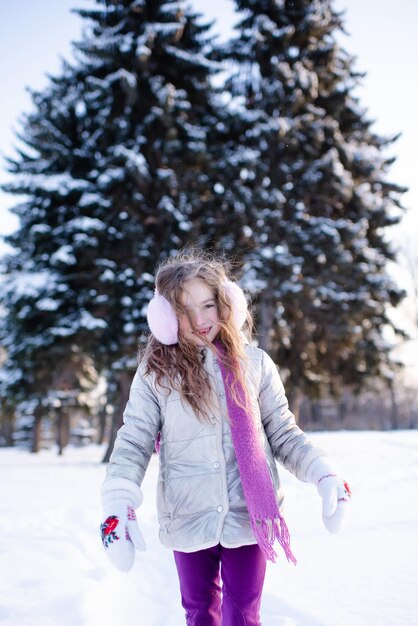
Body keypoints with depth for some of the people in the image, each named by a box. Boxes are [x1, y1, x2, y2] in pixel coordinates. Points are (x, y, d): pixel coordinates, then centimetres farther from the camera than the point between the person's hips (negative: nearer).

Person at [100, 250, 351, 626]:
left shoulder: (253, 363, -2)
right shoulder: (156, 372, -4)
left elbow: (284, 435, 2)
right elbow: (133, 444, -5)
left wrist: (325, 475, -11)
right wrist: (118, 505, -18)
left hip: (249, 515, 0)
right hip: (188, 520, 0)